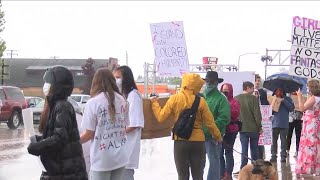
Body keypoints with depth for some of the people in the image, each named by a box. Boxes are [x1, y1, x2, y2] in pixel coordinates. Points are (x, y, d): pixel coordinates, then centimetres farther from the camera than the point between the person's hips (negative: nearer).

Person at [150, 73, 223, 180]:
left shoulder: (174, 99, -6)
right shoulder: (200, 101, -7)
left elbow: (161, 117, -2)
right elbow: (210, 123, -2)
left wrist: (154, 103, 14)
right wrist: (218, 137, 14)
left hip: (180, 141, 0)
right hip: (198, 141, 0)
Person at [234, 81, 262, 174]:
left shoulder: (236, 99, 1)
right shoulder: (253, 98, -12)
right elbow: (257, 114, -13)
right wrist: (259, 126, -3)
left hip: (242, 128, 3)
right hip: (253, 128, -3)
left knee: (244, 149, 5)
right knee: (254, 149, 9)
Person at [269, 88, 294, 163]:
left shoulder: (287, 99, 7)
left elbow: (291, 108, -7)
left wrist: (283, 101, -10)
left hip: (284, 124, -2)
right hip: (275, 122, 2)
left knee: (283, 140, -2)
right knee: (274, 140, 3)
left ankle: (283, 156, 1)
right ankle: (273, 156, 7)